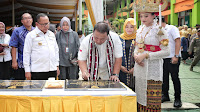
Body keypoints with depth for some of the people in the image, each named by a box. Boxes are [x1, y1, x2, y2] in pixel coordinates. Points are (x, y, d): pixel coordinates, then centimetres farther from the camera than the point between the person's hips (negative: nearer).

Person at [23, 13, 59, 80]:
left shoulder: (52, 34, 15)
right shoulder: (31, 35, -1)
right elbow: (26, 53, -3)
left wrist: (57, 66, 15)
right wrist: (27, 71, -7)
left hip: (52, 70, 5)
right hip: (37, 71, -5)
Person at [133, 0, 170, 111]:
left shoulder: (159, 30, -8)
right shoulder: (140, 29, 12)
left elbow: (166, 51, -12)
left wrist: (146, 55, -17)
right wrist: (135, 55, -3)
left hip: (153, 69, -6)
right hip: (139, 67, 6)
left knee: (151, 98, -3)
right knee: (140, 96, 8)